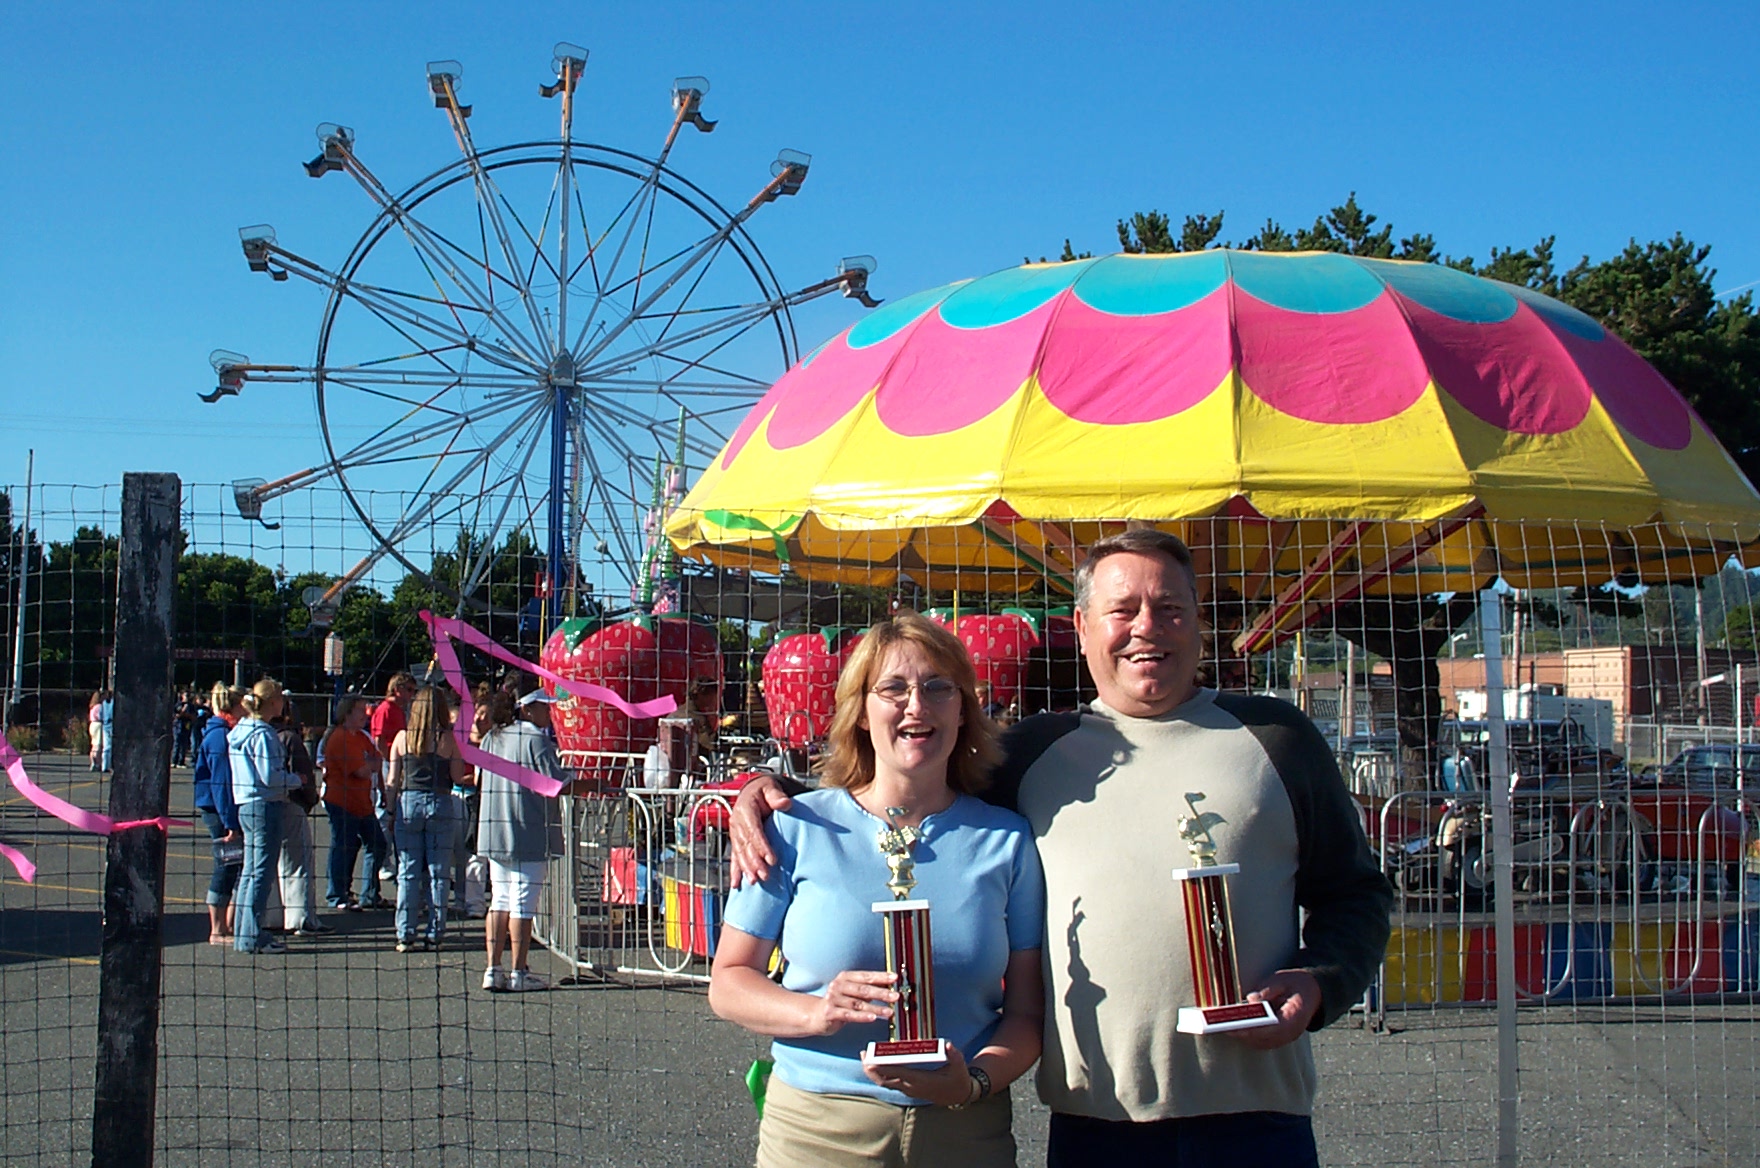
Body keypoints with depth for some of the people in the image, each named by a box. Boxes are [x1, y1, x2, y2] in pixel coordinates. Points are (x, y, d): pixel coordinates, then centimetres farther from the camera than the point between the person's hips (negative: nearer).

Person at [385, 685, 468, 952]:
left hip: (408, 803, 1)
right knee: (438, 873, 5)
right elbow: (458, 776, -5)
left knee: (408, 873, 6)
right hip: (440, 804, -1)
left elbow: (392, 781, 2)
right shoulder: (448, 739, -5)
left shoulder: (403, 737, 1)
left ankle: (406, 935, 6)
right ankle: (434, 933, 7)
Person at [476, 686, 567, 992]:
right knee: (523, 903, -2)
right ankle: (519, 973, 2)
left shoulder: (491, 739, 11)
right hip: (530, 833, -7)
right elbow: (558, 784, -16)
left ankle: (493, 970, 9)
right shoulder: (536, 739, -11)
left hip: (494, 831, 7)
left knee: (500, 900, 11)